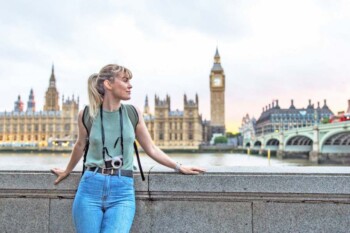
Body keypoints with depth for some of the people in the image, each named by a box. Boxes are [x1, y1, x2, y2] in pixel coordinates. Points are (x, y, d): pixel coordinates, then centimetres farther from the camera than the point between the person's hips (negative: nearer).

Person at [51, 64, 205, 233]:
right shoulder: (87, 114, 0)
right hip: (90, 188, 0)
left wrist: (179, 167, 10)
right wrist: (67, 171, 34)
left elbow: (151, 148, 12)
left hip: (123, 191, 0)